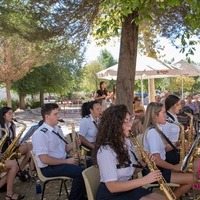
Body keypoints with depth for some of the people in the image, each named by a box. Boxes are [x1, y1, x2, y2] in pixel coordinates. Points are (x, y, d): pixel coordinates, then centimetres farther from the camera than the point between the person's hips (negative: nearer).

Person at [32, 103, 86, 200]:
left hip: (63, 160, 9)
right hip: (49, 167, -9)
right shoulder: (40, 134, -19)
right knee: (80, 172, -24)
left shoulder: (57, 129, 11)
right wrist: (67, 161, -20)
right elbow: (44, 159, -24)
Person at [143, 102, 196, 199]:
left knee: (188, 173, 10)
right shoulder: (152, 132, -22)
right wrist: (174, 167, -12)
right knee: (192, 179, -9)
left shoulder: (155, 129, 10)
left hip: (158, 168, 10)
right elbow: (157, 160, -24)